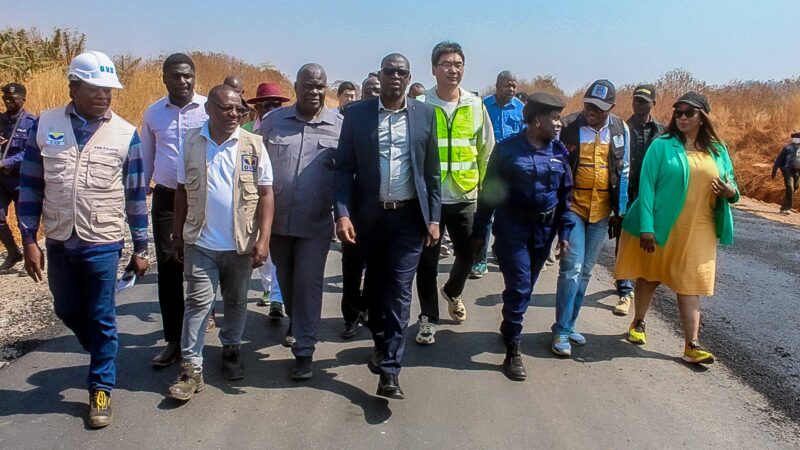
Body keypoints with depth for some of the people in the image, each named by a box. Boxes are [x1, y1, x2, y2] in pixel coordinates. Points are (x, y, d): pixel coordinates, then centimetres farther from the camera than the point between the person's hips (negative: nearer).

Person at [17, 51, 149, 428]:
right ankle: (102, 356, 45)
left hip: (102, 244, -3)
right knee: (67, 310, 19)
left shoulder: (126, 134, -6)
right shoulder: (45, 125, -2)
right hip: (58, 242, 3)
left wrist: (140, 248, 0)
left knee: (101, 319, 6)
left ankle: (101, 388, 22)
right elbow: (30, 186, 2)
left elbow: (136, 194, -1)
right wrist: (29, 240, -1)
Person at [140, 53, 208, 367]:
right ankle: (174, 340, 13)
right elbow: (146, 157, 14)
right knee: (168, 268, 3)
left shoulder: (209, 109, -5)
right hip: (165, 199, 3)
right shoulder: (153, 113, 6)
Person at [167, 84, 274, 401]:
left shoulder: (253, 145, -4)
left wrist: (264, 238, -11)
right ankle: (191, 368, 9)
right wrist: (177, 234, 9)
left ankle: (231, 349, 36)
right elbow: (182, 191, 7)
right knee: (198, 302, 1)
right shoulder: (191, 142, 0)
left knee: (236, 301, 15)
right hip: (200, 243, 0)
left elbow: (265, 193, -4)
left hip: (241, 243, 0)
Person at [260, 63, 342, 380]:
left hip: (315, 223, -3)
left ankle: (304, 350, 11)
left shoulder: (340, 126, -3)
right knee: (285, 279, 19)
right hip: (277, 220, 3)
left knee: (309, 284, 1)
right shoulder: (273, 121, 2)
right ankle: (295, 320, 47)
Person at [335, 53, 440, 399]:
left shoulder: (425, 114, 2)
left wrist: (434, 218, 0)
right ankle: (382, 344, 40)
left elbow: (432, 171, 4)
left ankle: (389, 370, 3)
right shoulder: (357, 114, 0)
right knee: (374, 286, 16)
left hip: (408, 217, -1)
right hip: (370, 215, 1)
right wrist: (342, 214, -13)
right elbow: (344, 168, -2)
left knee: (399, 292, -3)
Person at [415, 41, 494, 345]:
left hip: (465, 196, 3)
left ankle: (453, 292, 43)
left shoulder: (475, 105, 4)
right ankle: (429, 318, 20)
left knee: (468, 255, 13)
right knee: (428, 260, 5)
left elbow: (487, 150, 9)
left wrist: (484, 188, 6)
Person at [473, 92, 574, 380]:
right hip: (512, 230, -4)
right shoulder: (507, 149, -7)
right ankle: (512, 351, 3)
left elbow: (565, 194, 11)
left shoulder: (558, 152, 5)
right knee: (519, 287, -8)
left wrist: (564, 231, 7)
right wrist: (480, 231, -2)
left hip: (544, 232, 5)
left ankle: (509, 327, 37)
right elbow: (489, 192, -3)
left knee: (526, 286, 14)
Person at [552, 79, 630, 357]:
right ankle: (561, 331, 1)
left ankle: (568, 325, 22)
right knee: (572, 268, -10)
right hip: (572, 206, -4)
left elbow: (623, 173, 10)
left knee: (585, 271, 10)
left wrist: (620, 212, 9)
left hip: (602, 210, 4)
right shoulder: (568, 127, -7)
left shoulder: (621, 131, 4)